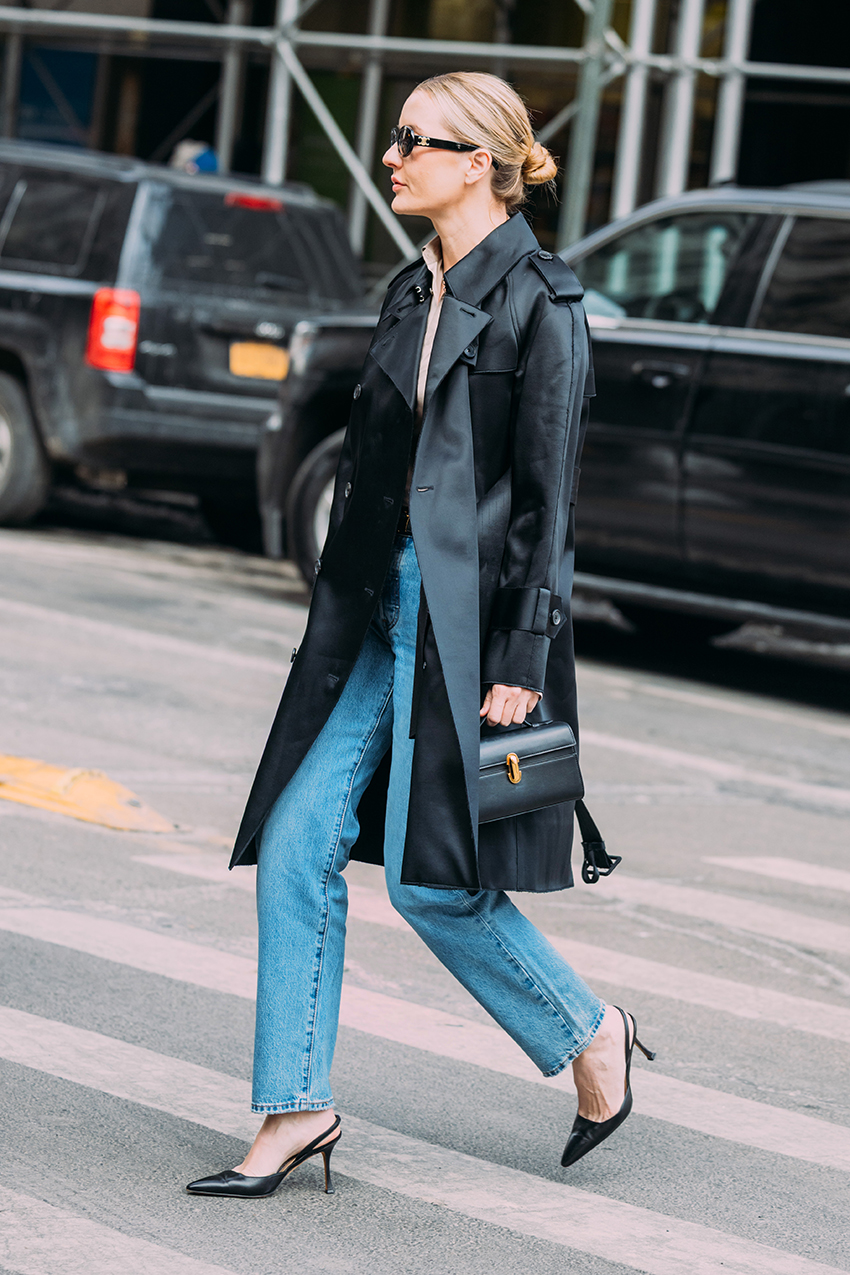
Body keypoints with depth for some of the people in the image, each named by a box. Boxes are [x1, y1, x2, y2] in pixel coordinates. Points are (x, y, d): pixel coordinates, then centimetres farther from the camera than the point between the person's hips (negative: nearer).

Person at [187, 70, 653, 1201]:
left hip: (469, 618, -8)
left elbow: (548, 496, -12)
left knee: (429, 876, -4)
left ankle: (589, 1034, 19)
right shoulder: (413, 293, 14)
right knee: (297, 842, 0)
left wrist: (521, 662, -15)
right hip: (381, 604, 8)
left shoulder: (540, 303, -10)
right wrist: (341, 623, 18)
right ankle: (298, 1110, 7)